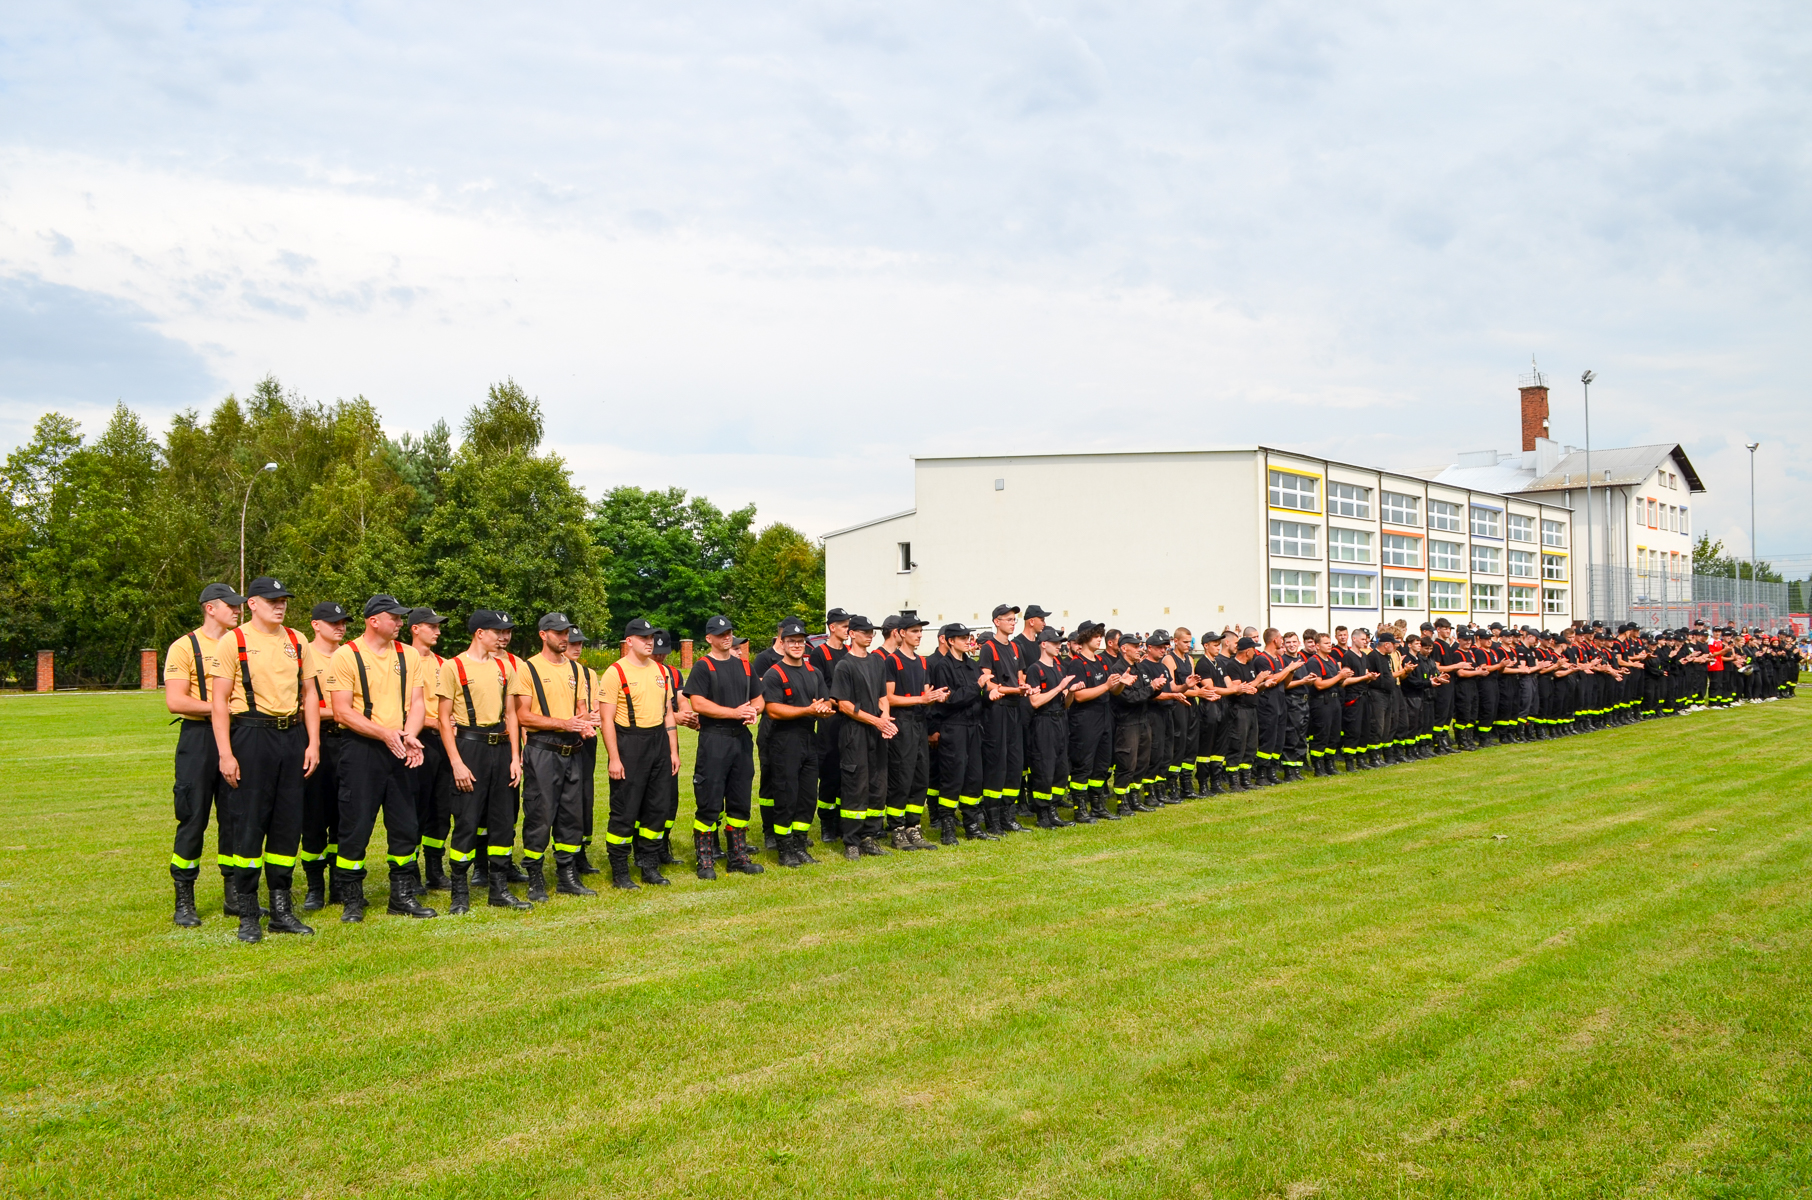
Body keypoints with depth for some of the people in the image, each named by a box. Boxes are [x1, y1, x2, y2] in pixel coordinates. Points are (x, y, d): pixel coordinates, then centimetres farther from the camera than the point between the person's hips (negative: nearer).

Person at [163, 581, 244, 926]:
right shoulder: (185, 647, -3)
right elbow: (175, 702, -12)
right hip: (199, 738, -5)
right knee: (193, 819, -3)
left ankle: (234, 895, 16)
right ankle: (184, 902, 6)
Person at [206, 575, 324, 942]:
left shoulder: (297, 642, 12)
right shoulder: (233, 641, -3)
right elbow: (219, 701, -5)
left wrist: (313, 742, 6)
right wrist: (225, 753, -12)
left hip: (292, 736, 5)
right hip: (251, 736, -5)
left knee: (288, 823, 8)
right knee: (247, 825, -3)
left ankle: (281, 910, 17)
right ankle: (247, 915, 5)